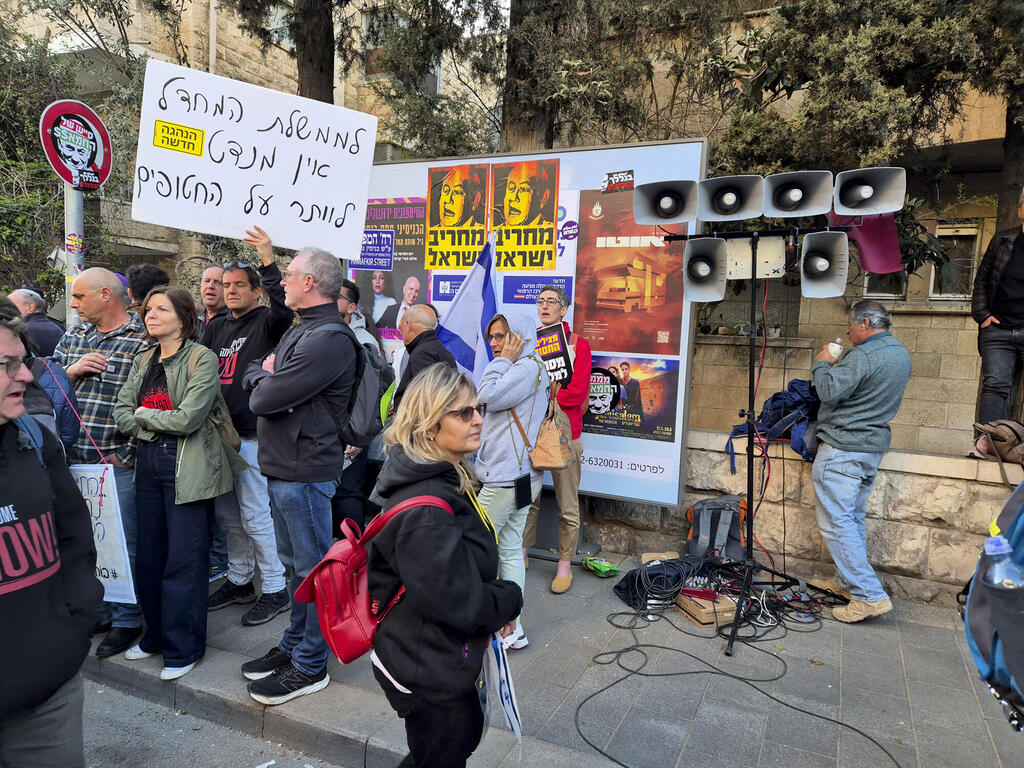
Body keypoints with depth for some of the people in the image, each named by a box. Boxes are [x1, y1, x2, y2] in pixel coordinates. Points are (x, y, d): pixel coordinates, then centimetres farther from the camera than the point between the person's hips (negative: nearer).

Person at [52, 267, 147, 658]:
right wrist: (72, 371, -6)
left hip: (118, 464, -7)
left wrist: (126, 454, -13)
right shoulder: (73, 337, 12)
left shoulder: (144, 340, -11)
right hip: (75, 460, 7)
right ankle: (97, 611, 34)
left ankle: (127, 620, 21)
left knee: (124, 544, 4)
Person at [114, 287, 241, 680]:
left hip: (187, 467, -7)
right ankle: (156, 634, 32)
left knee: (184, 558, 0)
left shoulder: (201, 359, -9)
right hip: (149, 463, 7)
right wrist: (160, 428, -10)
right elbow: (121, 413, 7)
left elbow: (188, 418, -17)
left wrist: (143, 414, -3)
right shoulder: (143, 361, 13)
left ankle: (183, 647, 15)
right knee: (149, 554, 14)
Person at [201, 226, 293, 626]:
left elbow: (284, 309, -28)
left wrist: (268, 262, -35)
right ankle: (239, 581, 32)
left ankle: (274, 589, 13)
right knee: (227, 515, 16)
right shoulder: (216, 327, 15)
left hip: (252, 436, -7)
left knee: (255, 515, -2)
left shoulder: (266, 322, -5)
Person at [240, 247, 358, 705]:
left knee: (312, 567, 3)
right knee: (293, 563, 20)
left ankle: (310, 666, 17)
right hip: (281, 468, 10)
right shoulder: (300, 331, 15)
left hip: (305, 472, -10)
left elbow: (263, 399, -22)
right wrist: (267, 376, -6)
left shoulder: (328, 340, -20)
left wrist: (263, 378, 0)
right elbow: (252, 377, 16)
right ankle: (293, 646, 35)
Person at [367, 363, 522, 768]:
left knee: (467, 732, 29)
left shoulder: (446, 480, -1)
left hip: (437, 655, 9)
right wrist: (509, 599, -13)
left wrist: (495, 606, 2)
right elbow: (458, 601, -30)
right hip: (427, 670, -9)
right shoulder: (425, 511, -33)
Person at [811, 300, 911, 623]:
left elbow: (829, 391, -24)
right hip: (874, 444, 10)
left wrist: (823, 364, -6)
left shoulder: (862, 356, -20)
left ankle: (870, 595, -5)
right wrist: (836, 365, 13)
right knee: (853, 518, 19)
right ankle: (848, 581, 29)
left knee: (836, 522, -5)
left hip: (843, 448, -10)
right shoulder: (901, 354, 12)